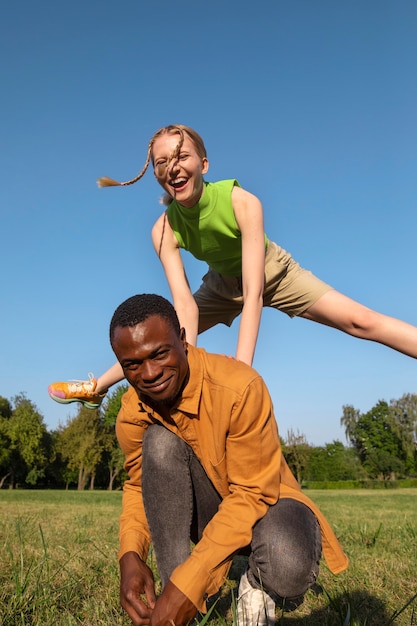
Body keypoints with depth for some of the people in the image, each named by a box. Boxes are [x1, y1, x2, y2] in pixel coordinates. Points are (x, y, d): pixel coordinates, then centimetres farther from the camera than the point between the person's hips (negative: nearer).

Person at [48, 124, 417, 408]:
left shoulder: (243, 203, -34)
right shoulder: (164, 230, -24)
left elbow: (253, 292, -37)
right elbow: (184, 302, -29)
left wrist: (242, 366, -43)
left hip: (272, 272, -2)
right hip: (223, 285, 3)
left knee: (361, 322, -15)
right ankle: (96, 388, 26)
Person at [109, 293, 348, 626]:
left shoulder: (239, 386, -30)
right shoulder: (131, 415, -14)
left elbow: (253, 494, -26)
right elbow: (139, 486, 1)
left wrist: (189, 581, -32)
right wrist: (130, 556, -20)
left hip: (263, 502, -3)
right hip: (207, 513, 4)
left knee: (288, 565, -38)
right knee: (159, 442, -26)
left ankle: (257, 585, 1)